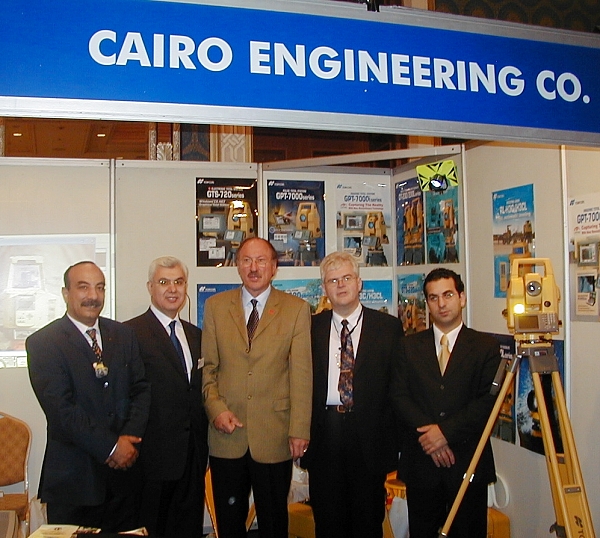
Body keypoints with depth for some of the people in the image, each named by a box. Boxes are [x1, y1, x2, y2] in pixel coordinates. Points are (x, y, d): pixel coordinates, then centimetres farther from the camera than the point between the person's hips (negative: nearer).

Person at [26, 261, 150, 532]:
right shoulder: (42, 342, -6)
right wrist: (110, 447, -15)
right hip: (73, 478, -4)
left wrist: (129, 439, -9)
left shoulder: (123, 335, 9)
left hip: (123, 471, 4)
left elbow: (141, 390, 6)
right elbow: (61, 408, -14)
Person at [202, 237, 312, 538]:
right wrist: (216, 408, -8)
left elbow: (301, 374, -4)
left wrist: (299, 430, -8)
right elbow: (208, 366, 6)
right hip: (227, 435, 2)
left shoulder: (296, 309, 0)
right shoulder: (215, 306, 5)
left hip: (274, 435, -1)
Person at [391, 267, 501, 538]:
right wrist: (429, 433, -14)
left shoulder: (487, 346, 1)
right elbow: (399, 396, 0)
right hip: (421, 459, 2)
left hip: (468, 459, -1)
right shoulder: (410, 346, 8)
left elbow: (489, 401, -8)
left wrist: (446, 431, -16)